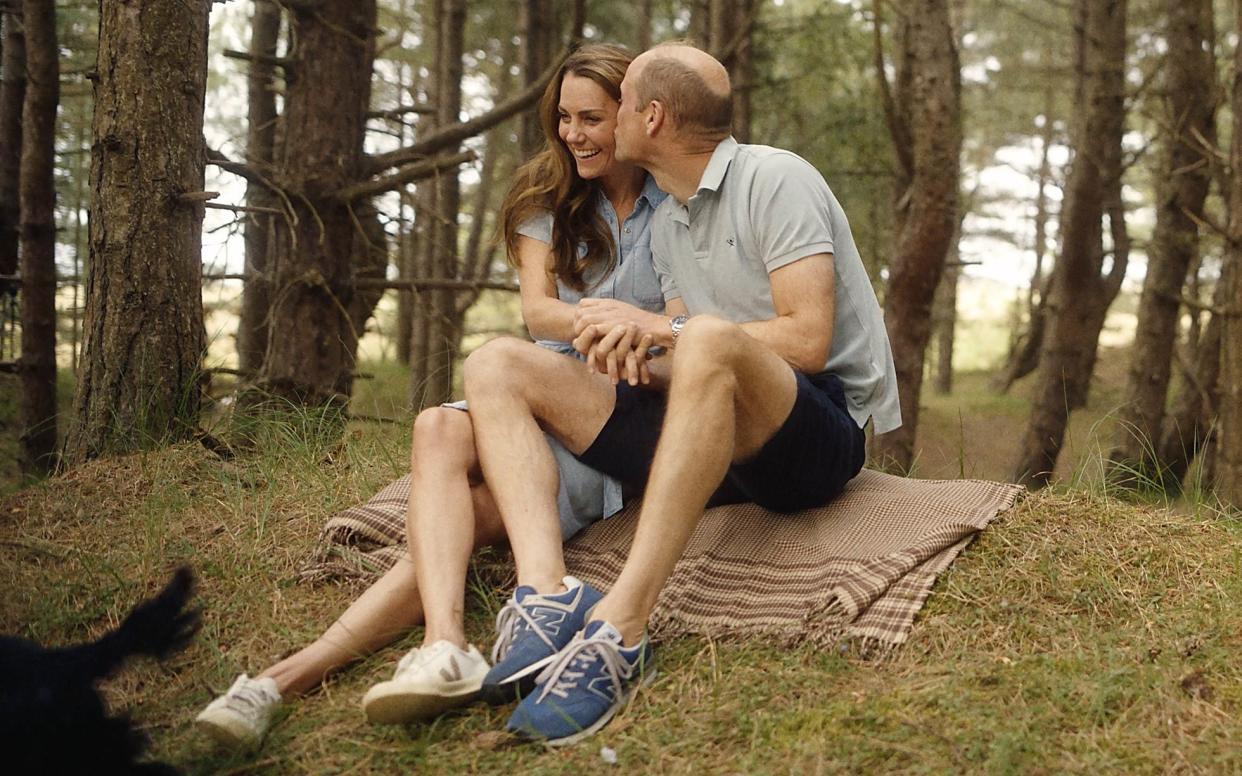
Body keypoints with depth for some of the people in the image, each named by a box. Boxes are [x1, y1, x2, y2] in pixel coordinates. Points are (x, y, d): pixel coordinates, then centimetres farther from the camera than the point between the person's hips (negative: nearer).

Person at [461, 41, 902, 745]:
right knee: (498, 367, -4)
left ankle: (620, 631, -44)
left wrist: (661, 327, -12)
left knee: (708, 338, -41)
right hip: (719, 440, 8)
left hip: (821, 432, -8)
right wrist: (642, 355, -10)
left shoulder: (775, 180, -6)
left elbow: (807, 341, -16)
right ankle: (545, 595, -31)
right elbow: (684, 369, 14)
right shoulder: (666, 224, 19)